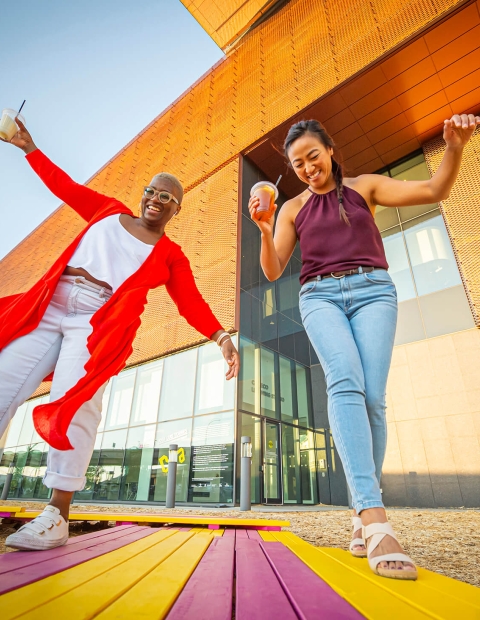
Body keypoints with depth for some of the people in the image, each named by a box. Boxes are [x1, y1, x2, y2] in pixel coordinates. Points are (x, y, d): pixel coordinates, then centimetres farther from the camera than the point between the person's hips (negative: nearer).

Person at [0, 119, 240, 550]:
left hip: (99, 323, -4)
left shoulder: (170, 255, 6)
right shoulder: (110, 212, 19)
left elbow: (191, 302, -4)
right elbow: (66, 186, 28)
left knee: (75, 401, -21)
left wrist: (221, 336, -18)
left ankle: (57, 516, -11)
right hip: (46, 309, 5)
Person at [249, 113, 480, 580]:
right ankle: (374, 519, -33)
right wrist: (264, 230, -8)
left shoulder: (364, 187, 17)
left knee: (372, 396, -14)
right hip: (320, 297, 0)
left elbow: (434, 190, 10)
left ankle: (362, 516, 0)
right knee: (345, 383, -27)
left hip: (372, 290, 0)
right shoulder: (292, 209, 18)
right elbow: (272, 271, 8)